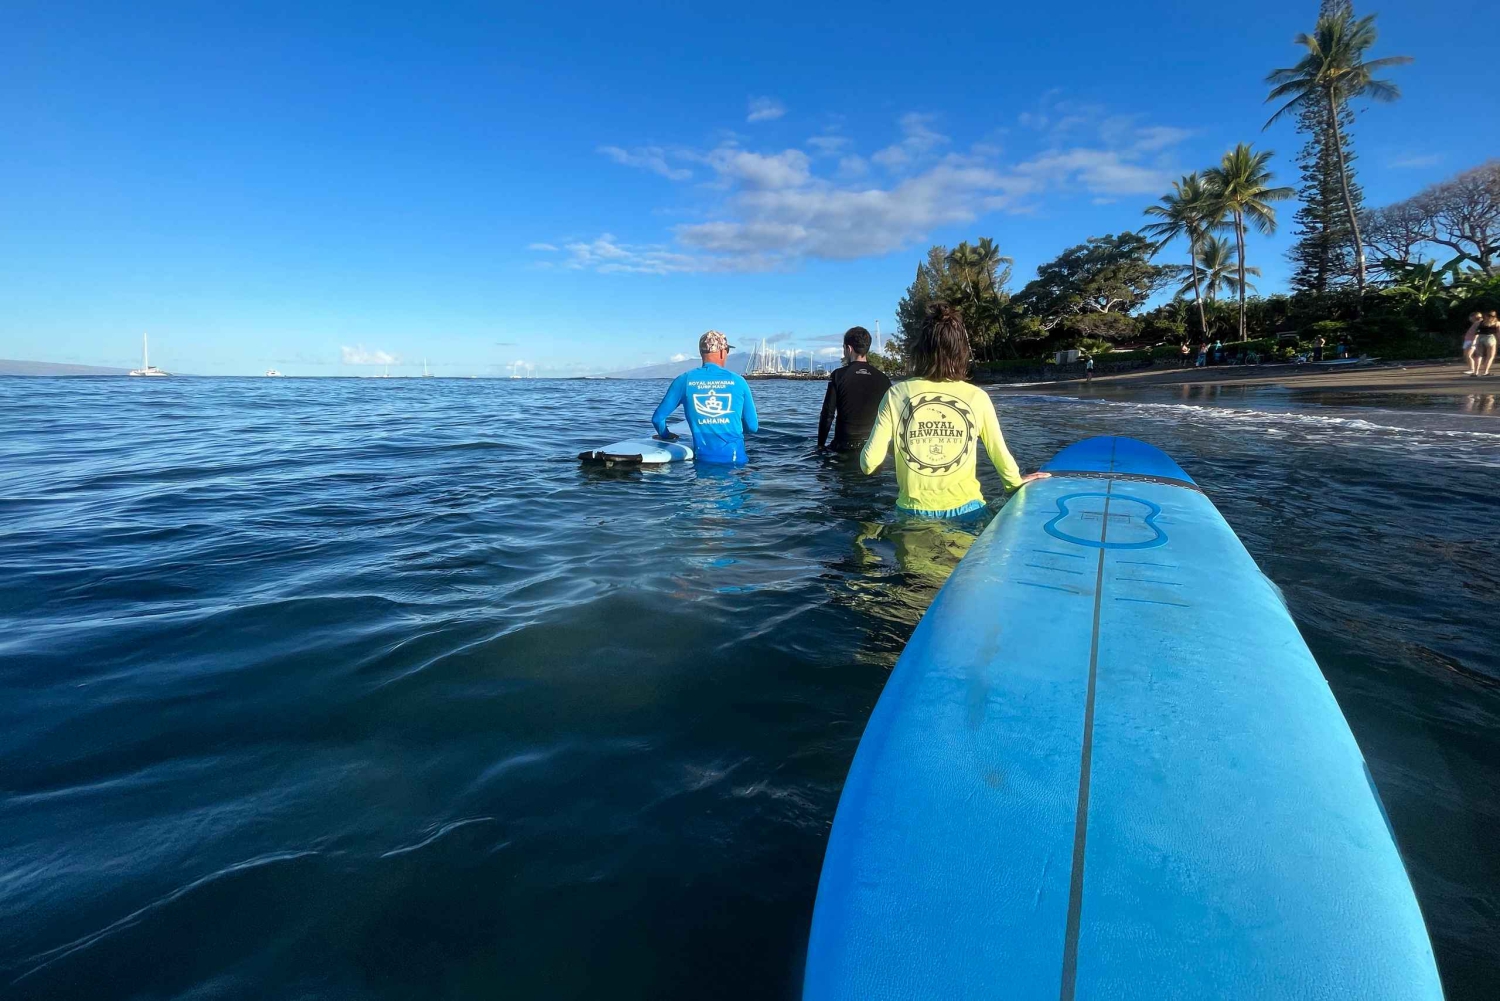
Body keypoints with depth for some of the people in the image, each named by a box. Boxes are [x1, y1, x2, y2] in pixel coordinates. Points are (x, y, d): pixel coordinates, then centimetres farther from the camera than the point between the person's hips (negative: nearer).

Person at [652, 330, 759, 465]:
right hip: (735, 459, -1)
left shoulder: (684, 380, 1)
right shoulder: (738, 381, 1)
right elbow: (753, 427, 6)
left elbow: (658, 418, 4)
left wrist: (666, 436, 26)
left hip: (703, 458, 1)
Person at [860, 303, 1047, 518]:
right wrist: (1015, 483, 28)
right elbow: (999, 453, 7)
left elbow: (869, 463, -6)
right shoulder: (976, 397, -4)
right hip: (964, 508, 0)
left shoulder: (897, 394, -6)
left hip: (913, 511, 0)